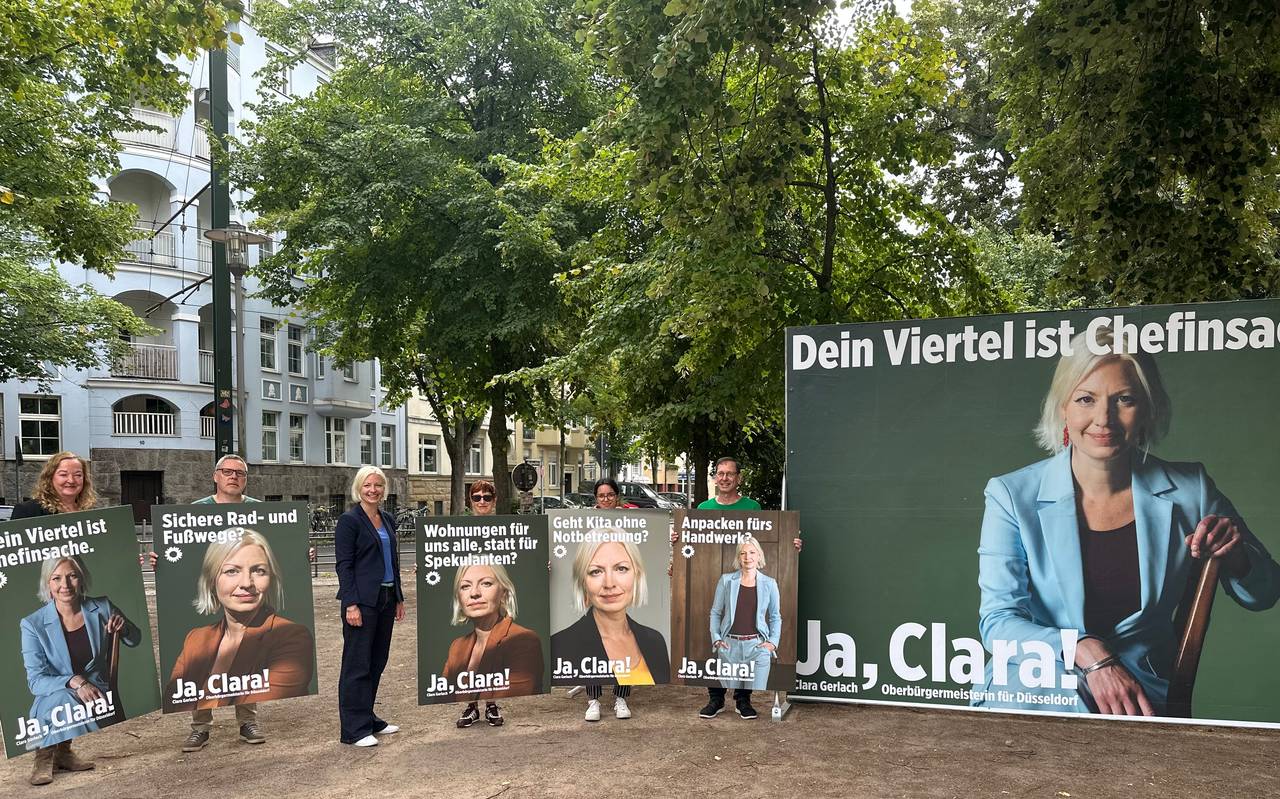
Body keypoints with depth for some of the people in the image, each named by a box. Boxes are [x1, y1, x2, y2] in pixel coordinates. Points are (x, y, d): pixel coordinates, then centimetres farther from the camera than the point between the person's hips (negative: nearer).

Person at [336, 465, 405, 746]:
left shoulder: (388, 520, 14)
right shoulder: (349, 520, -7)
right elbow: (343, 565, -12)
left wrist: (399, 599, 16)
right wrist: (351, 604, -18)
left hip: (386, 599, 7)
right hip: (362, 601, -7)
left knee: (377, 662, 12)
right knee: (357, 665, -2)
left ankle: (368, 720, 23)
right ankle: (353, 730, 4)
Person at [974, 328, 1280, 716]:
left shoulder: (1189, 491, 4)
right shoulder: (1011, 495, -4)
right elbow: (998, 621, -9)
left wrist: (1235, 556, -9)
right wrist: (1087, 654, -26)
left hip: (1142, 695, 1)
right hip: (1035, 689, -1)